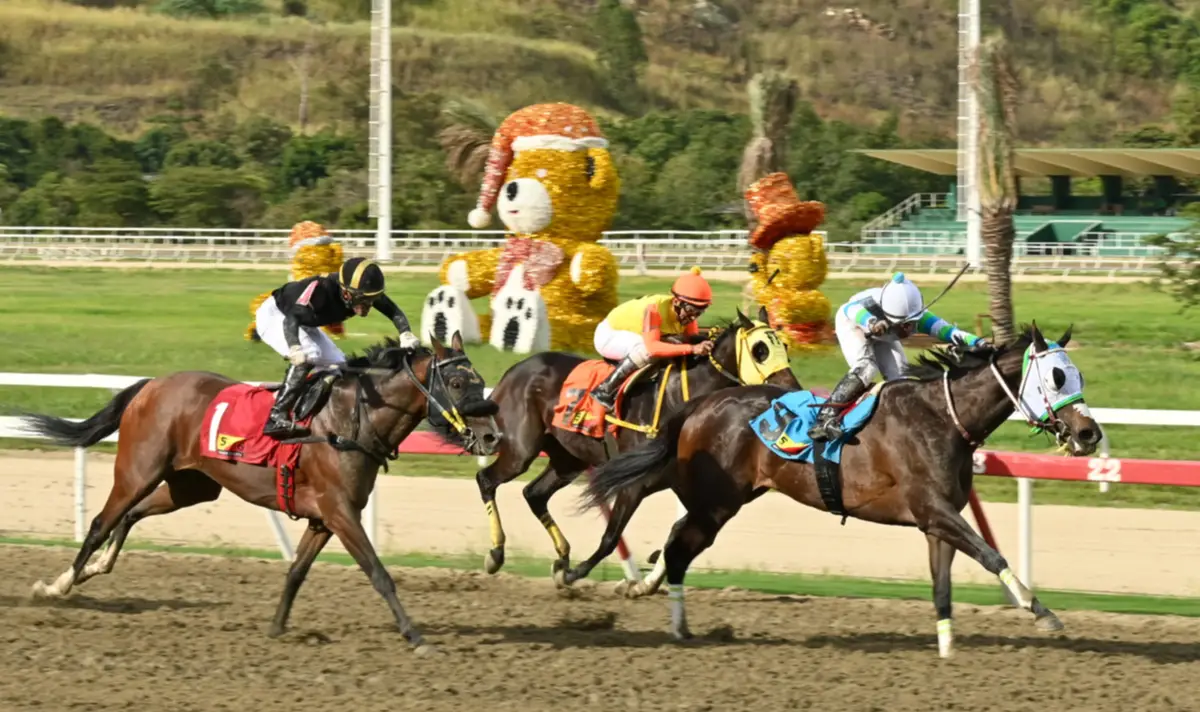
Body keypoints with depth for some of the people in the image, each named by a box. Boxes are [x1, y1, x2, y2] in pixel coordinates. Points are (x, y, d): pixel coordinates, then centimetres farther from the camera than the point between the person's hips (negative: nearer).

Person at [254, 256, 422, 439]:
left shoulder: (364, 290, -20)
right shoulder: (321, 289, -40)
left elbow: (394, 312, -18)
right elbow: (292, 317, -49)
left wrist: (405, 333, -40)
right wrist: (294, 347, -68)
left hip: (304, 324, 8)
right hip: (274, 315, -8)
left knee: (338, 365, 4)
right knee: (308, 354, -30)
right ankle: (277, 417, -29)